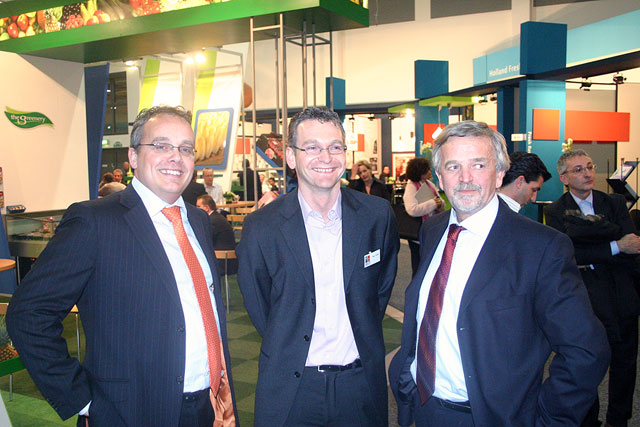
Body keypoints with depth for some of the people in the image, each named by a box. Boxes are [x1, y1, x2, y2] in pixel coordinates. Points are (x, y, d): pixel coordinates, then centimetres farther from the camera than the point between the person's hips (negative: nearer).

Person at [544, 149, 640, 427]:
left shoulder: (615, 203, 6)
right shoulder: (556, 212, -3)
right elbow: (568, 254, -17)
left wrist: (590, 260, -15)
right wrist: (615, 247, -17)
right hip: (585, 300, -3)